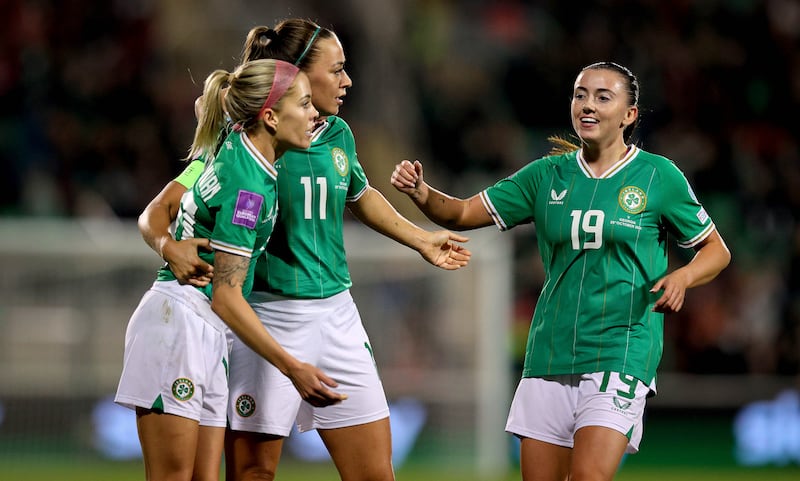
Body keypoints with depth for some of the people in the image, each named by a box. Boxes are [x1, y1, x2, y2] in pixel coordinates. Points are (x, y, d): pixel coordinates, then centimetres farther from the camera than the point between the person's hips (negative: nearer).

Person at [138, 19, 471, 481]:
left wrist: (422, 240, 34)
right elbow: (158, 211, -14)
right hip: (266, 317, -6)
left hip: (335, 315, 6)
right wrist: (169, 244, -36)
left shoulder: (338, 134, 6)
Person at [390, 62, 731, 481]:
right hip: (550, 353, 4)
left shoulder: (658, 176, 0)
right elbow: (462, 214, 11)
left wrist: (683, 276, -14)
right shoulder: (546, 175, 9)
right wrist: (420, 193, -10)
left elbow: (716, 250, 8)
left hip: (621, 354, -4)